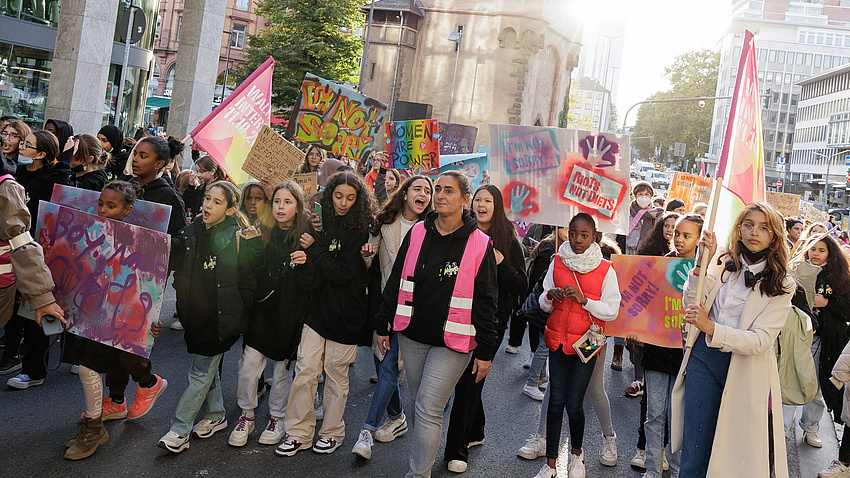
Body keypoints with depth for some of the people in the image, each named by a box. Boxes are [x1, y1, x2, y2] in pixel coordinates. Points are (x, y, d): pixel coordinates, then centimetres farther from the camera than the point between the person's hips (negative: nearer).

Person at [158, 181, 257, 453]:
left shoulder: (237, 241, -14)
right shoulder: (191, 232, 2)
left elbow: (248, 284, -10)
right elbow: (180, 271, 14)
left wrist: (232, 312, -11)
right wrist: (183, 304, 6)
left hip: (219, 319, -6)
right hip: (195, 315, 6)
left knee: (201, 373, 2)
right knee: (208, 368, 19)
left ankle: (180, 430, 12)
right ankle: (215, 417, 36)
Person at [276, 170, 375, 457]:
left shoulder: (360, 230, -7)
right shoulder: (319, 221, 7)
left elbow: (344, 274, -15)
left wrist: (315, 250, -16)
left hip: (346, 312, -3)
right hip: (317, 305, 3)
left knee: (336, 373, 7)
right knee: (305, 369, -1)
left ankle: (332, 433, 24)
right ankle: (299, 433, 11)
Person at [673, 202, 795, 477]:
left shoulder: (781, 285, -3)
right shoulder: (722, 263, 4)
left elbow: (760, 341, -14)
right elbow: (692, 305, -4)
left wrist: (710, 327, -27)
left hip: (746, 371, -1)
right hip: (703, 361, 2)